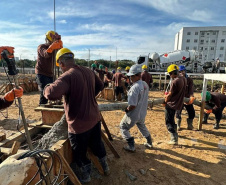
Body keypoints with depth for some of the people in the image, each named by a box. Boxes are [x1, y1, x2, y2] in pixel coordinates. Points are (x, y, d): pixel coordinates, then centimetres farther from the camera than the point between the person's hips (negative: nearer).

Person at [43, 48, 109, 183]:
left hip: (79, 124, -7)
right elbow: (100, 85, 16)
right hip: (95, 118, 7)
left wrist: (46, 89, -15)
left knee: (80, 153, 19)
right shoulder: (89, 71, 0)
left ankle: (85, 177, 43)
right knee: (97, 144, 28)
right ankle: (105, 167, 50)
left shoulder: (67, 76, -24)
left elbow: (52, 94, -38)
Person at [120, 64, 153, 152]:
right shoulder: (145, 85, -2)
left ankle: (131, 146, 15)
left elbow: (132, 105, -30)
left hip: (134, 114, -8)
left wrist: (127, 109, -10)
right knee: (142, 126, 33)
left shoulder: (135, 87, -29)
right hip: (142, 113, 8)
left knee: (123, 127, 13)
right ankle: (149, 143, 46)